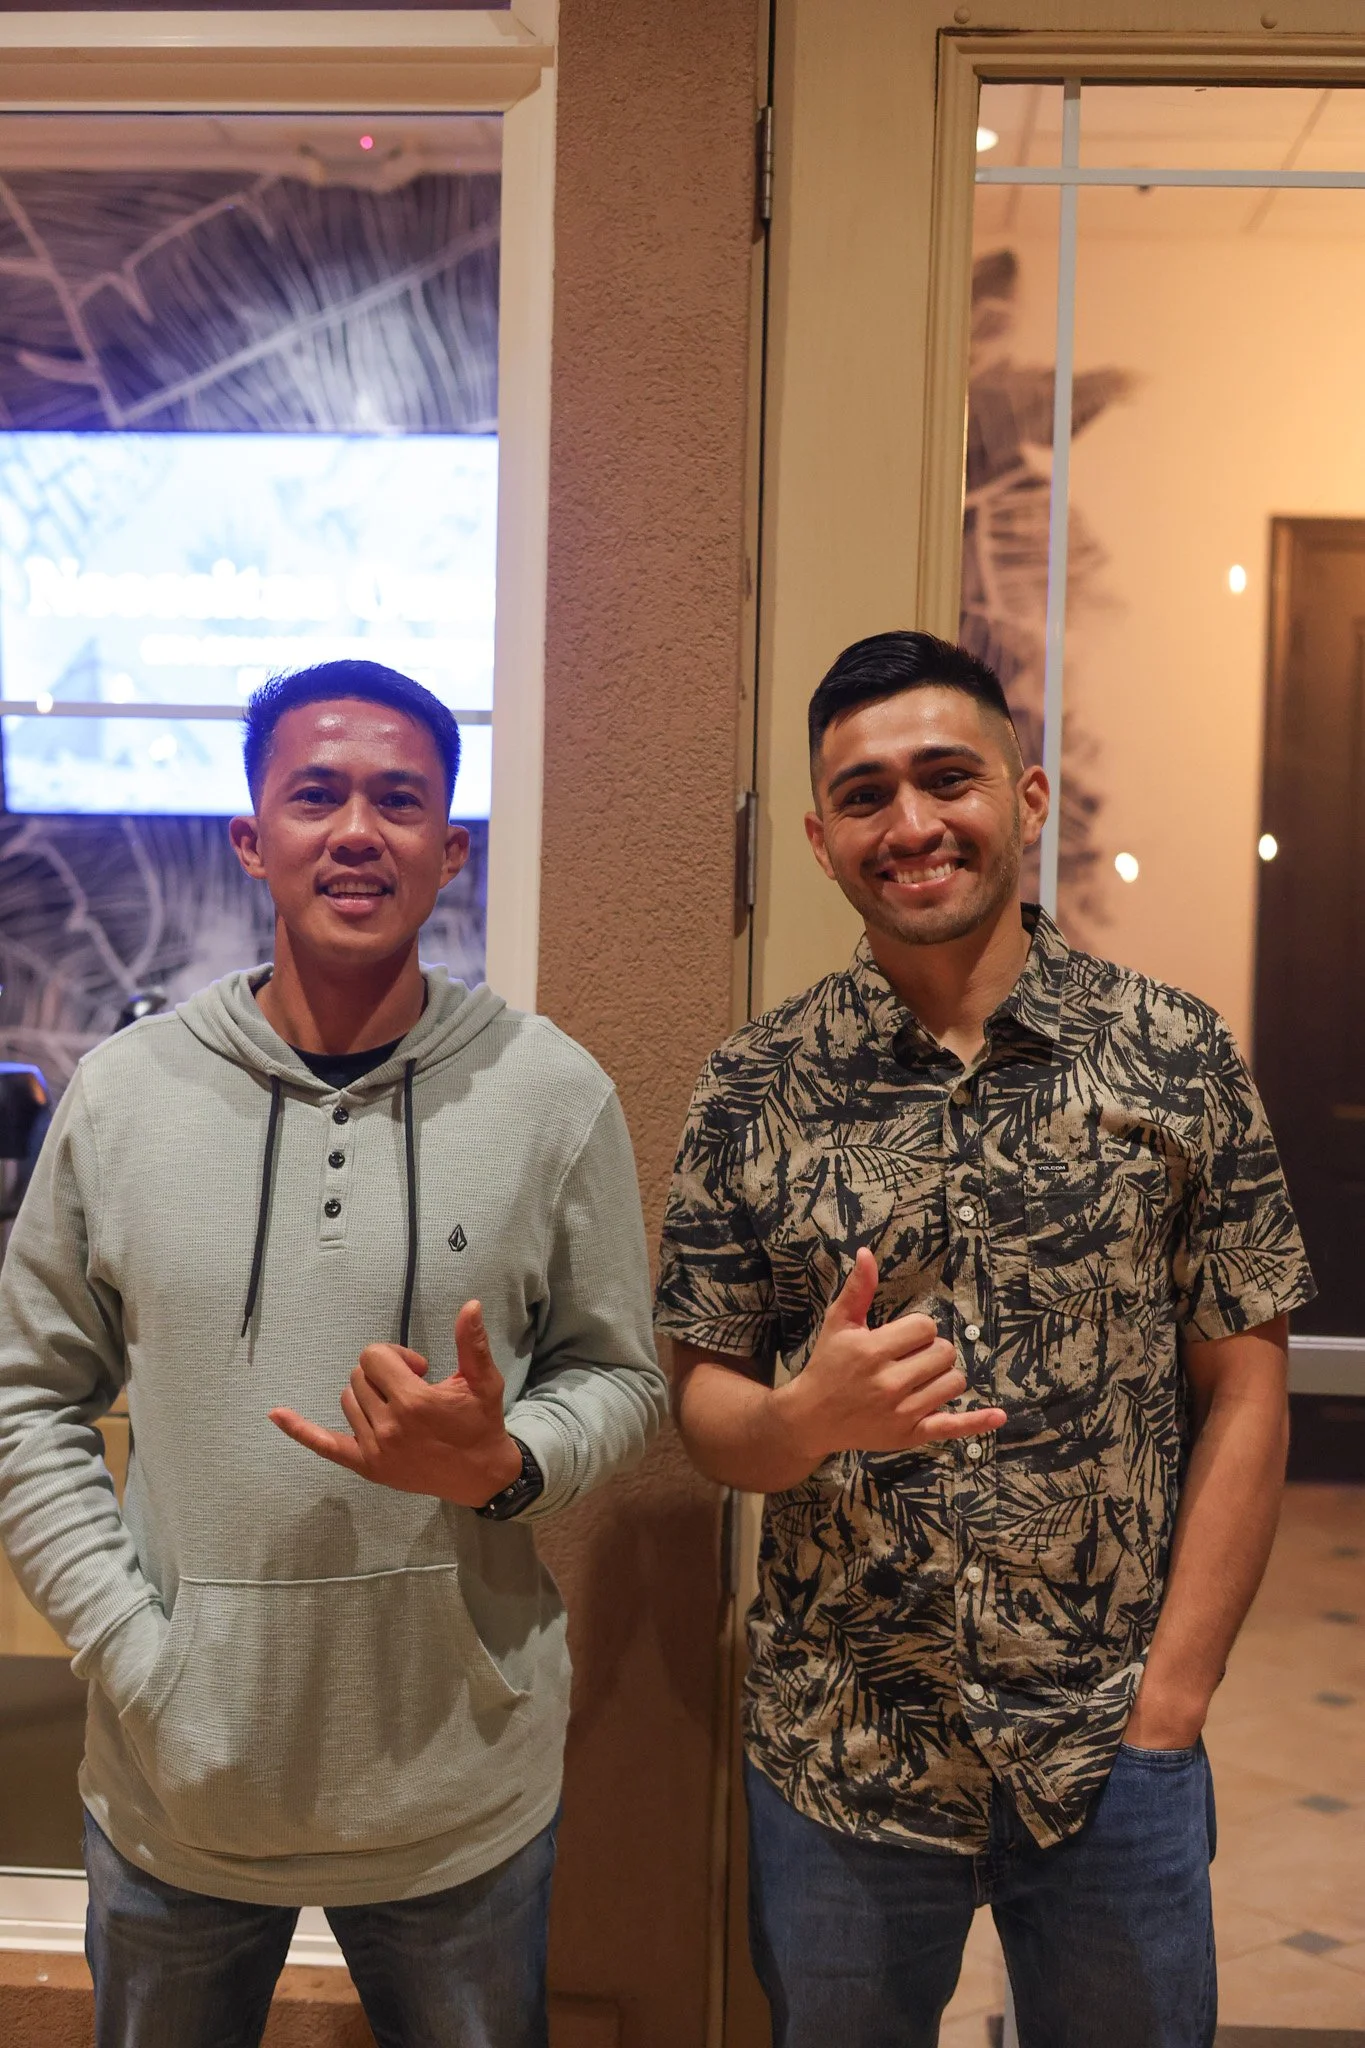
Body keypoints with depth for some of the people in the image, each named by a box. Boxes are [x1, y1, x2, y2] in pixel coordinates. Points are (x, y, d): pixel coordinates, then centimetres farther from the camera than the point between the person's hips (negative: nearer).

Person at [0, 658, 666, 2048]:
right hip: (176, 1783, 1)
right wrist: (128, 1650, -7)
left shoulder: (554, 1095, -7)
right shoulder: (122, 1092, -4)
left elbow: (620, 1377, 1)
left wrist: (501, 1466, -19)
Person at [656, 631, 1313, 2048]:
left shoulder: (1177, 1057, -6)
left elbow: (1241, 1392, -3)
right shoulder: (753, 1090, -5)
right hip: (834, 1759, 1)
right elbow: (702, 1404, -1)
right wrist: (805, 1417, -22)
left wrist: (1168, 1702, -6)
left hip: (1114, 1758, 0)